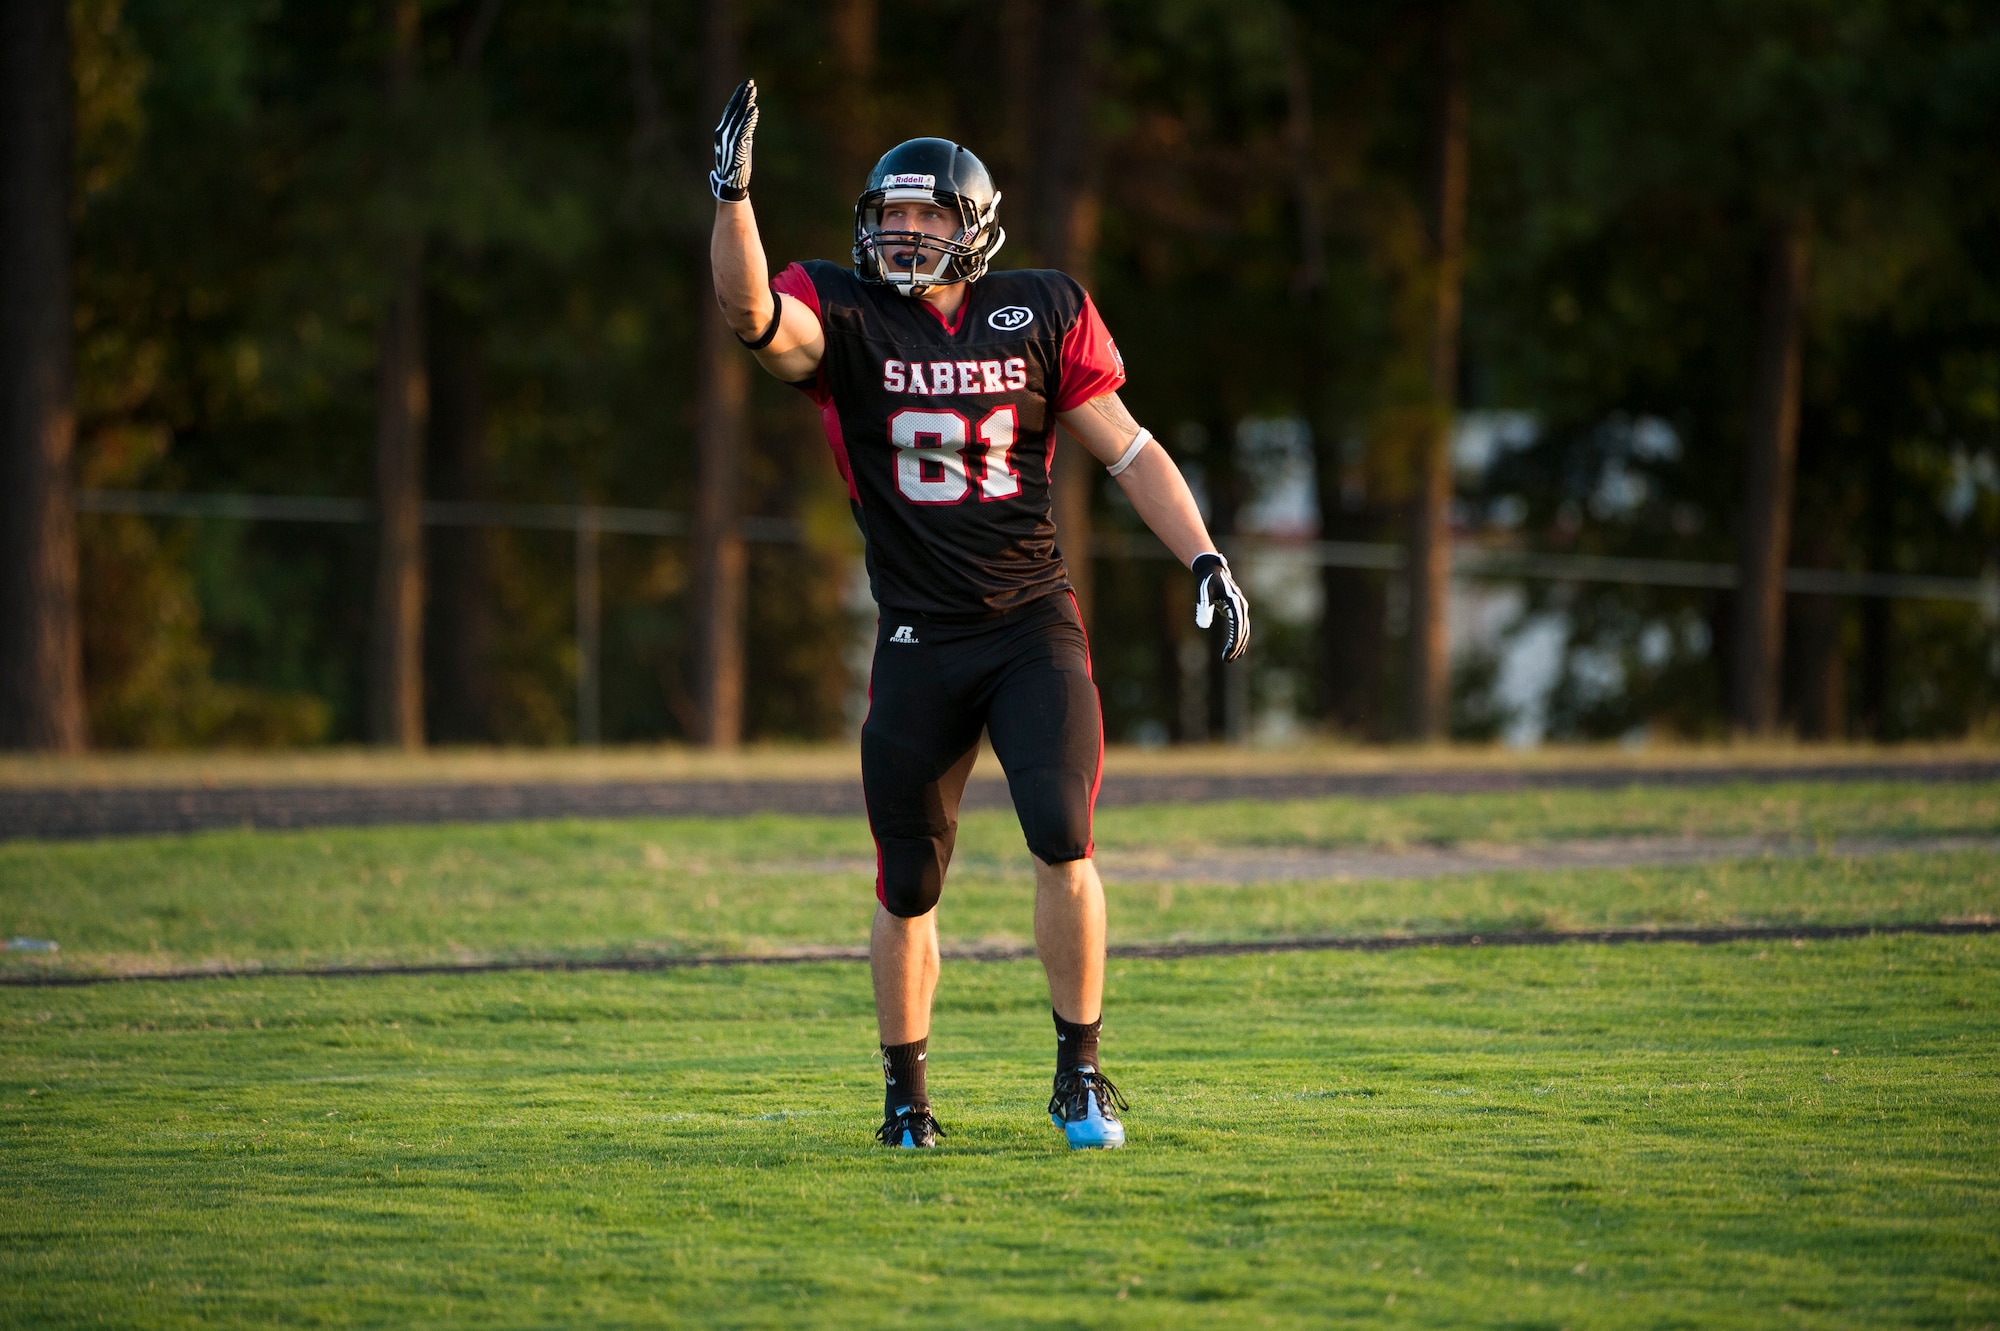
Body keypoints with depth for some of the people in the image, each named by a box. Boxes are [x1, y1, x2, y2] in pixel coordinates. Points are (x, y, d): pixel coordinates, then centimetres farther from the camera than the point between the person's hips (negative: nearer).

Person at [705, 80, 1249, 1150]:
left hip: (1034, 627, 0)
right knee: (908, 887, 5)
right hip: (920, 645, 0)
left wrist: (1204, 559, 0)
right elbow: (751, 312, -23)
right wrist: (733, 193, -36)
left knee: (1061, 838, -17)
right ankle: (905, 1089, 25)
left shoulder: (1040, 316, 2)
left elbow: (1126, 448, 8)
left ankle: (1079, 1069, -2)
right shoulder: (845, 319, -2)